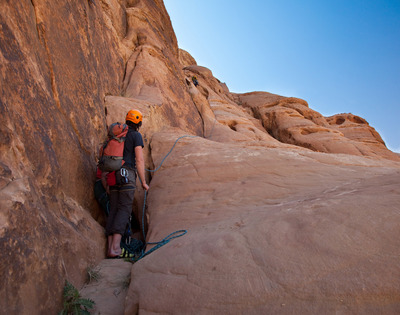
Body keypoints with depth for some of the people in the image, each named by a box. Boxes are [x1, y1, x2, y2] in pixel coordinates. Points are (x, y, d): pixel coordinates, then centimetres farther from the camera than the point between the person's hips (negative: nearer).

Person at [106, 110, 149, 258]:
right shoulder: (136, 135, 1)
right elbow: (140, 159, -7)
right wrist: (143, 182, -3)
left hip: (113, 175, 7)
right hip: (127, 174, -7)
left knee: (114, 210, 4)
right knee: (124, 209, -9)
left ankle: (110, 247, -3)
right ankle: (115, 247, -20)